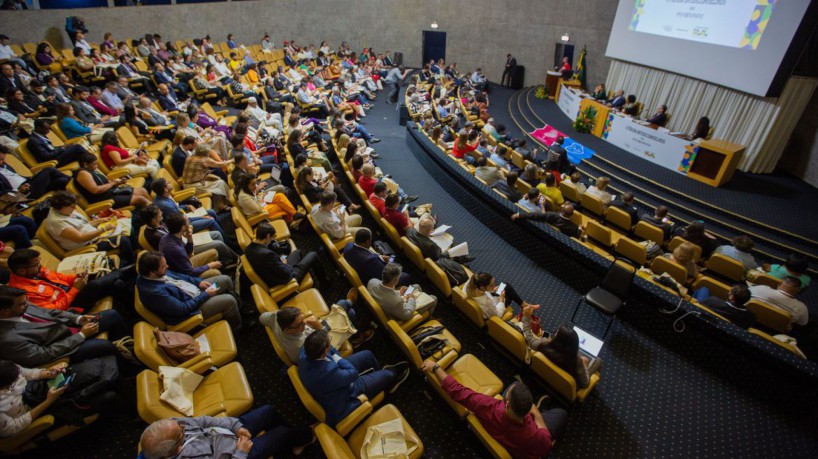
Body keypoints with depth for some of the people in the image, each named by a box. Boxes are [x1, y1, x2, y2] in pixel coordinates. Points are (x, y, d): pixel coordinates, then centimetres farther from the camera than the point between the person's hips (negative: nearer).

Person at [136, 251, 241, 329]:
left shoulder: (158, 273, -9)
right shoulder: (155, 292, -34)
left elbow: (178, 276, 10)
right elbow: (182, 308, -27)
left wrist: (199, 282, -1)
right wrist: (205, 295, -19)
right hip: (189, 307, -9)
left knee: (225, 279, 7)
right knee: (229, 300, -15)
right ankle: (235, 326, 15)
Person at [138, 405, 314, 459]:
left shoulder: (169, 426, -20)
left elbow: (204, 421, -8)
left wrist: (236, 426, -13)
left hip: (229, 431, 7)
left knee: (268, 411, 12)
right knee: (282, 432, 4)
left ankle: (291, 444, 40)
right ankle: (305, 435, 42)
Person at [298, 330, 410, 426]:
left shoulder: (305, 351, -27)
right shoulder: (328, 372, -48)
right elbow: (353, 373, -28)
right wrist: (337, 358, -19)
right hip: (344, 395, -6)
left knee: (367, 355, 16)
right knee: (386, 375, 9)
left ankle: (379, 372, 49)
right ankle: (393, 375, 48)